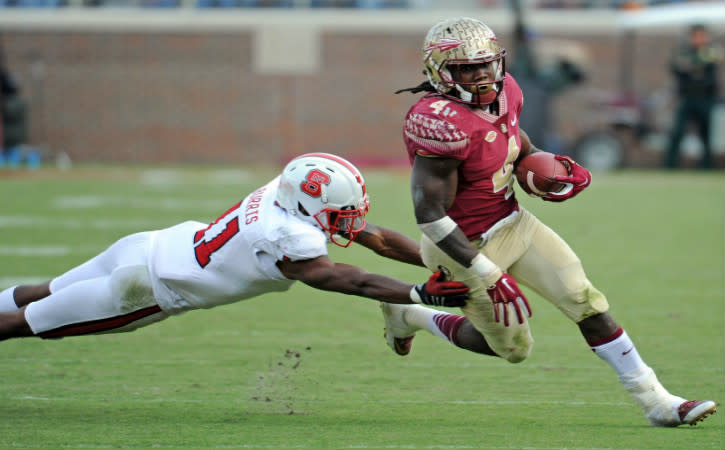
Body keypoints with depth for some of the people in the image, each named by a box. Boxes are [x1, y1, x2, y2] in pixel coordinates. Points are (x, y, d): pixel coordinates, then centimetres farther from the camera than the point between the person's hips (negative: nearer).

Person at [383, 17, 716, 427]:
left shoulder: (502, 92, -4)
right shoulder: (441, 123, -31)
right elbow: (430, 215, -30)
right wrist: (486, 274, -28)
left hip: (513, 222, 8)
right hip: (470, 247, -8)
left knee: (587, 303, 1)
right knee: (513, 348, 9)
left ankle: (656, 401, 8)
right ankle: (407, 315, 29)